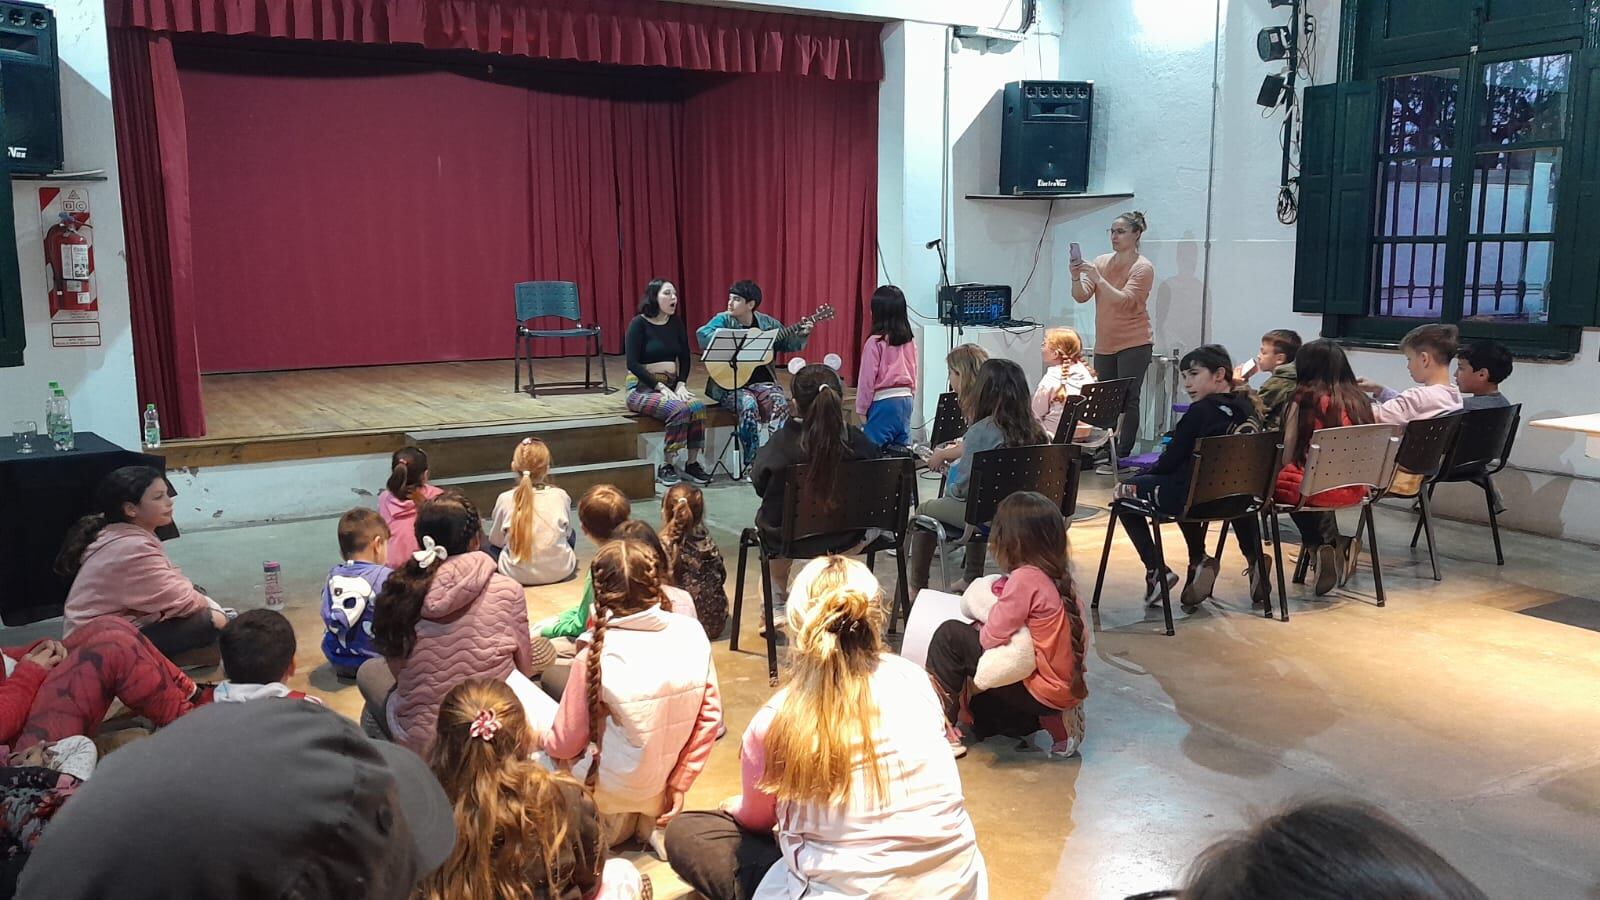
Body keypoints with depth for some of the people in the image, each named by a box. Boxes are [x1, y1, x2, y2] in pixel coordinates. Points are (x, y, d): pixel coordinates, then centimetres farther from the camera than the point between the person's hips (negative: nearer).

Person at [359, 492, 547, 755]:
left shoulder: (399, 592, -8)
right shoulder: (507, 591, -12)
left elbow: (397, 671, 3)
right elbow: (524, 671, -1)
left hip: (419, 742, 1)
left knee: (369, 671, 30)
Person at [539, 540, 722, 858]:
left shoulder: (594, 657, -24)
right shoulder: (692, 633, -14)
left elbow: (566, 744, -13)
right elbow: (710, 716, -7)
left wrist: (548, 742, 11)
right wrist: (679, 783, 3)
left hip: (613, 790, -4)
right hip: (662, 783, 4)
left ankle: (610, 821, 11)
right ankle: (652, 817, 14)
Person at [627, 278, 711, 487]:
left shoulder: (676, 323, 9)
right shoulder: (639, 323, -8)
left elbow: (684, 358, 10)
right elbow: (633, 364, -13)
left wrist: (681, 384, -7)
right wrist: (660, 387, -19)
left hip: (672, 385, 5)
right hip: (642, 388, -5)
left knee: (698, 406, -26)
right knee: (679, 409, -32)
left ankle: (693, 463, -14)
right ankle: (666, 466, -19)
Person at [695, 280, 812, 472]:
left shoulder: (766, 323, 9)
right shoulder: (723, 320, -1)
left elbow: (787, 344, 18)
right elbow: (702, 334, -21)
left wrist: (802, 334, -1)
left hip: (760, 381, 3)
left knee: (779, 402, -25)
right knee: (749, 405, -32)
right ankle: (751, 464, -20)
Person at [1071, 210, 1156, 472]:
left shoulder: (1143, 268, -9)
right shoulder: (1101, 262, 6)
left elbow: (1124, 301, -23)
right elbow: (1081, 296, -1)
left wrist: (1098, 278, -30)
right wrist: (1076, 278, -21)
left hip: (1134, 344, -5)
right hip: (1104, 344, 5)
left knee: (1127, 400, -4)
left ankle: (1122, 457, 0)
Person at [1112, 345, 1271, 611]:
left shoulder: (1200, 412, -15)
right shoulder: (1247, 409, 4)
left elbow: (1171, 460, -10)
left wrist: (1137, 481, 5)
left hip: (1194, 497, -7)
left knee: (1125, 494, 10)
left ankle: (1156, 570, 0)